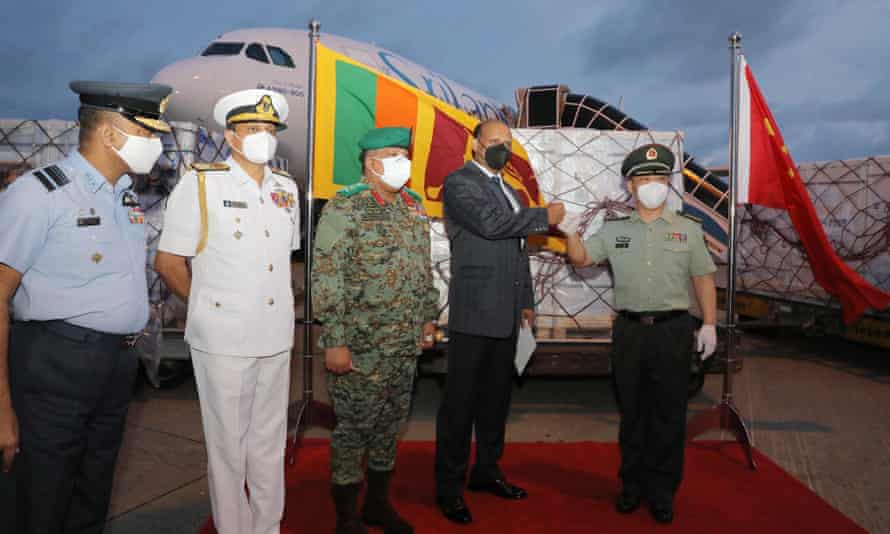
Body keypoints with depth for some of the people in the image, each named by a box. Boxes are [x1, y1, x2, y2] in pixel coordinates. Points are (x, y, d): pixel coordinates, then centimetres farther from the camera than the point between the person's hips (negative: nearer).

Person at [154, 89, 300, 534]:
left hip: (276, 338, 5)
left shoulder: (286, 188, 9)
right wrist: (206, 309, 1)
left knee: (270, 443, 15)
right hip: (223, 339, -4)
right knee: (228, 446, 8)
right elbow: (167, 262, -4)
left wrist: (284, 304, 11)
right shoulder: (200, 184, -6)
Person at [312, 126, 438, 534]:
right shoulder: (343, 208, -11)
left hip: (406, 344, 7)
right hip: (360, 345, -6)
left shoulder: (414, 207, 11)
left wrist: (429, 317, 15)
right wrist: (335, 341, -17)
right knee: (355, 426, 5)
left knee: (390, 423, 16)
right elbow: (326, 279, -15)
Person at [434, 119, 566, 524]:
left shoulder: (508, 190, 21)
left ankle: (486, 471, 29)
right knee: (461, 400, -1)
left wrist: (526, 301, 20)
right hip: (473, 312, -8)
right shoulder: (459, 182, -5)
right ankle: (449, 487, 9)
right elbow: (491, 223, -21)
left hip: (505, 315, 8)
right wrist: (546, 216, -11)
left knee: (496, 396, 15)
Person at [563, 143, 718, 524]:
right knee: (632, 411, 10)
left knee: (668, 413, 5)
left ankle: (662, 490, 18)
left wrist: (709, 324, 0)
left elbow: (703, 278, 6)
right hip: (629, 330, 1)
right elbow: (581, 258, 3)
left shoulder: (689, 229, 5)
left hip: (672, 329, -1)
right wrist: (571, 234, -16)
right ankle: (633, 483, 24)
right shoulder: (614, 230, 7)